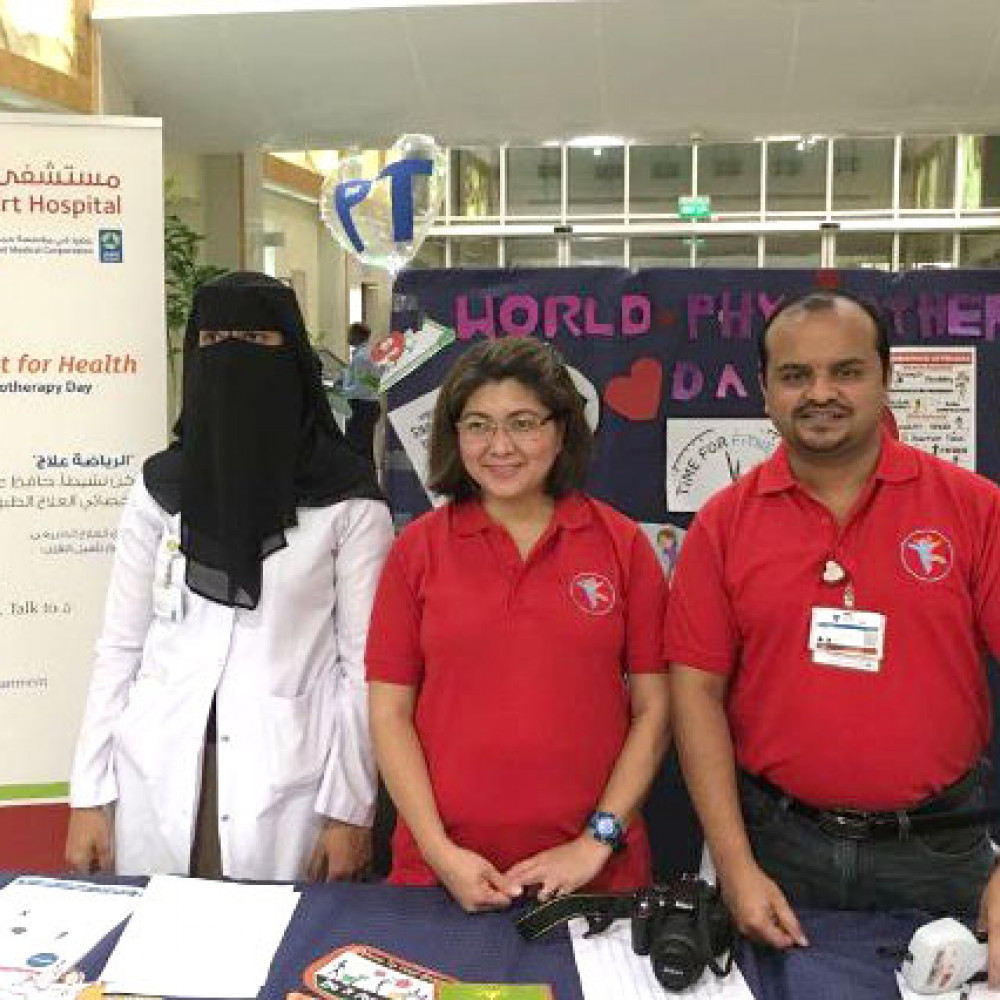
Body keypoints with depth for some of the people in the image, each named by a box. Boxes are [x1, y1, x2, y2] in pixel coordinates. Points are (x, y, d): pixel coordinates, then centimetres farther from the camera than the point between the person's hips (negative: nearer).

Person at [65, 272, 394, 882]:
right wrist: (90, 794, 4)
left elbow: (363, 660, -3)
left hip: (284, 776, -2)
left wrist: (350, 808, -6)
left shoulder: (348, 498, -5)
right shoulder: (161, 484, 4)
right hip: (158, 771, 3)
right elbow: (121, 644, 7)